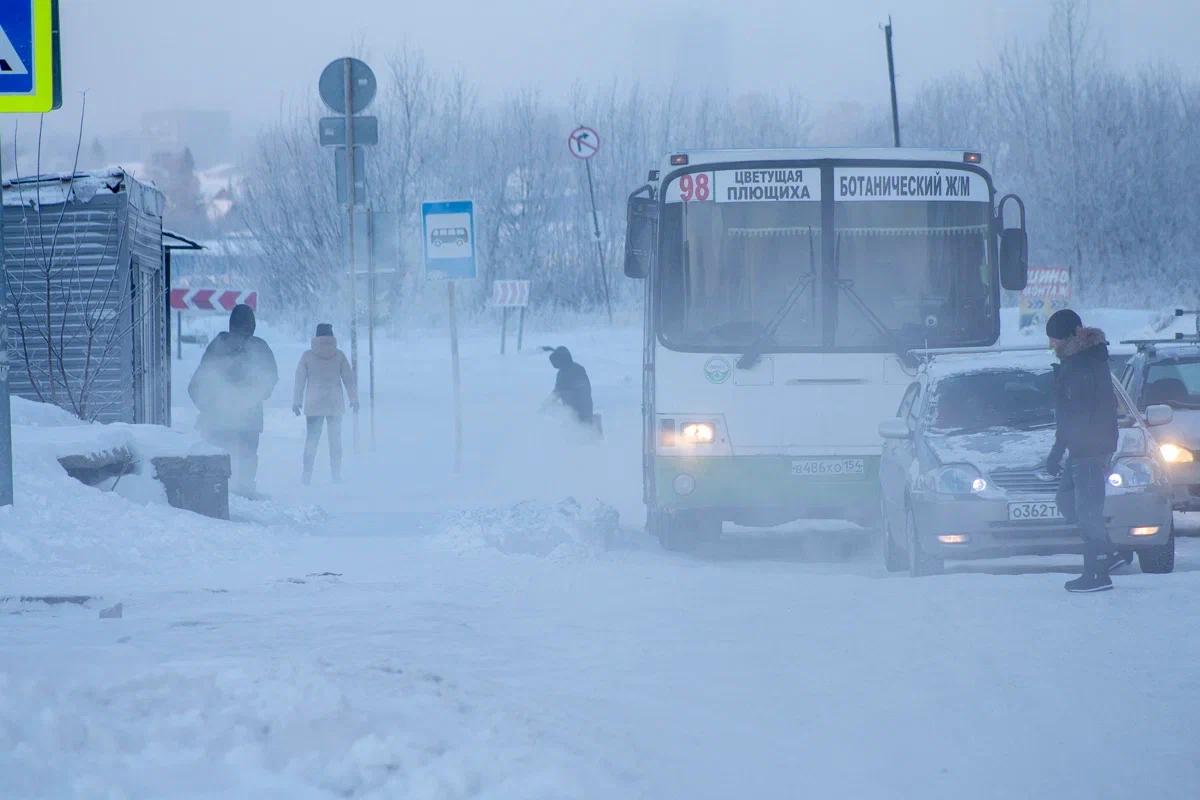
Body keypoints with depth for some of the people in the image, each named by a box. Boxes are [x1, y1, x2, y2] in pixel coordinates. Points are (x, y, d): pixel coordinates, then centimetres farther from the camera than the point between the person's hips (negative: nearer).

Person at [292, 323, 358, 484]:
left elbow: (299, 379, -2)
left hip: (314, 405, 0)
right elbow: (349, 378, 1)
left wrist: (296, 402, 4)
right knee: (335, 439, 9)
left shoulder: (308, 356, -4)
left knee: (311, 439, 6)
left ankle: (307, 476, 0)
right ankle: (336, 475, 7)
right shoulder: (339, 355, -2)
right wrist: (354, 399, 9)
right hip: (335, 404, 0)